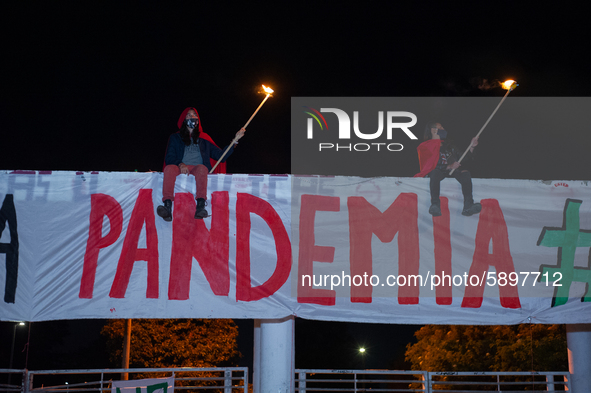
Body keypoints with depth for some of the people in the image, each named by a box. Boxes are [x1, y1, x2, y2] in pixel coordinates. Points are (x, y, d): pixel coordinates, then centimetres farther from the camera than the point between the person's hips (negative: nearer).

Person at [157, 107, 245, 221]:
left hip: (198, 169, 0)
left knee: (202, 168, -37)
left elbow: (221, 155, 18)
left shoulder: (204, 139, 25)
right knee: (170, 168, -35)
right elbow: (169, 158, 9)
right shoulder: (175, 138, 23)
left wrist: (235, 140, 13)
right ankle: (167, 207, -52)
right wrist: (180, 164, -12)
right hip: (180, 168, 0)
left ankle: (200, 206, -54)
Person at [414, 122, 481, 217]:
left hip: (452, 171, 4)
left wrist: (471, 147, 10)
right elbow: (431, 165, -7)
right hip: (438, 171, -4)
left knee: (465, 174, -27)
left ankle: (468, 206, -40)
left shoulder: (449, 145, 26)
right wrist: (449, 166, -18)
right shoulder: (426, 147, 8)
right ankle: (435, 205, -47)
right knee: (435, 173, -39)